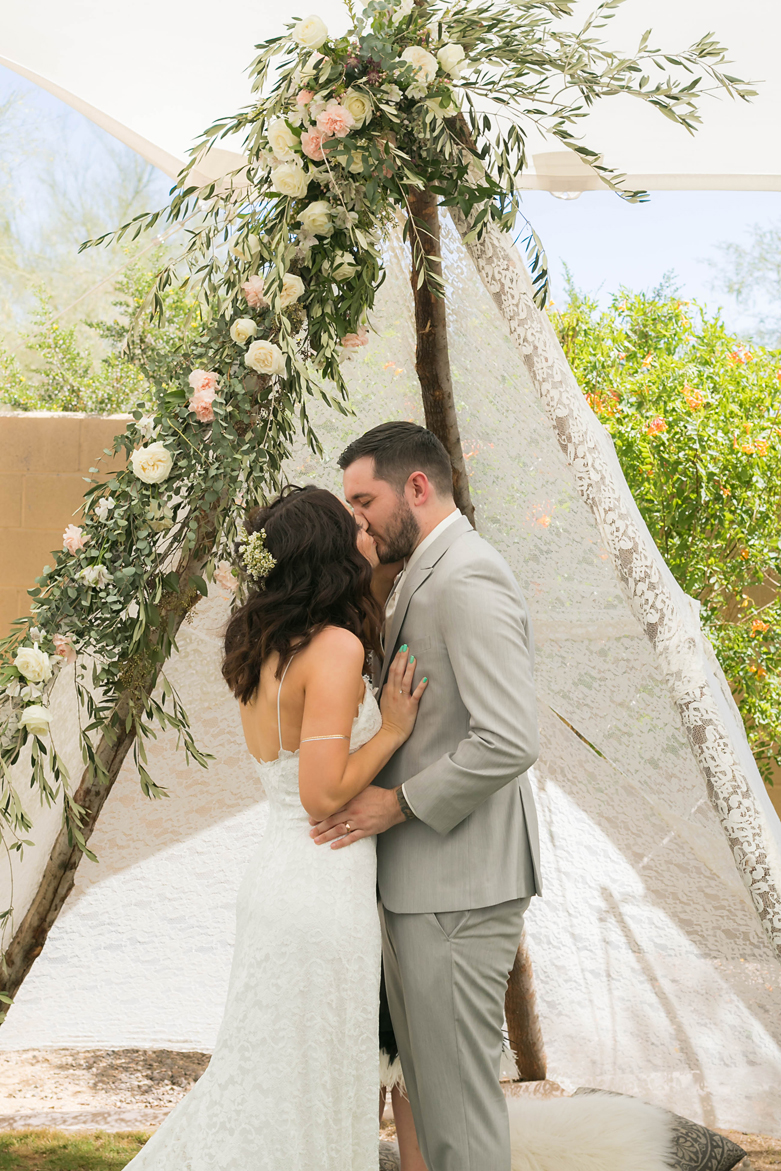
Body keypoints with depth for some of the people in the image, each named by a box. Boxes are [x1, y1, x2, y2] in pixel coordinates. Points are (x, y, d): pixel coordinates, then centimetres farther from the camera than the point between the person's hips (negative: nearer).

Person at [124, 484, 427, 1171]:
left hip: (277, 878, 8)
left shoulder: (261, 649, 8)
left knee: (263, 1084, 19)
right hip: (324, 895, -8)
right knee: (304, 1109, 4)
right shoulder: (335, 647, -18)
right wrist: (393, 728, -10)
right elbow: (323, 794, -22)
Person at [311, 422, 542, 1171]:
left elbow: (509, 740, -26)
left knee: (457, 1089, -1)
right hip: (419, 878, 10)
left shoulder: (469, 581, -18)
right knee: (426, 1080, 18)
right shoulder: (424, 579, 15)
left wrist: (400, 802, -18)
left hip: (458, 885, -10)